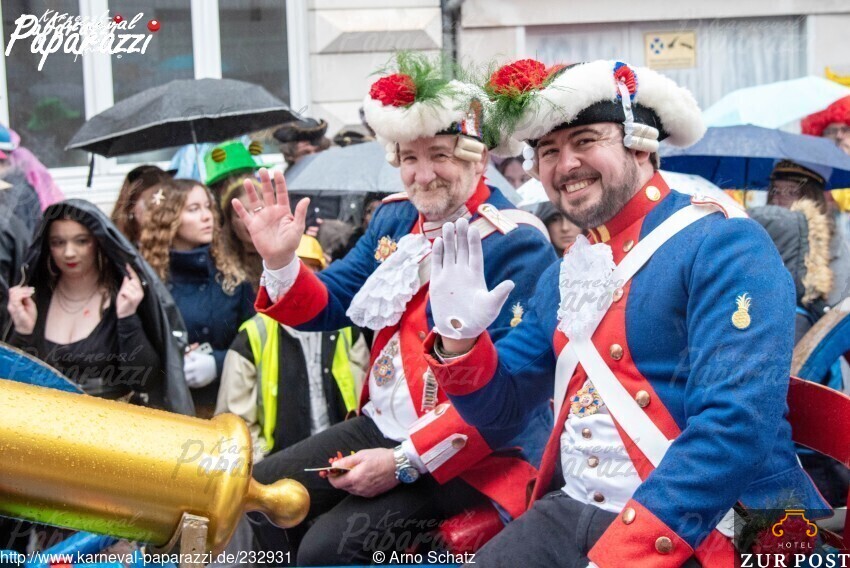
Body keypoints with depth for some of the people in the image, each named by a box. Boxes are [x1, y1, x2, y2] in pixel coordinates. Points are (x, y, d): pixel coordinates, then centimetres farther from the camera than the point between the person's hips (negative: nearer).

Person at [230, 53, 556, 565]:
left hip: (476, 451, -8)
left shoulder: (516, 244, -17)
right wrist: (280, 259, -9)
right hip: (380, 425, 8)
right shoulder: (396, 219, 7)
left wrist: (405, 461, -24)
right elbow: (328, 308, 11)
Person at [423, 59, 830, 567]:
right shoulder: (566, 273, 11)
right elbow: (501, 407, 16)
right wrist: (458, 336, -4)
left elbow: (736, 421, -22)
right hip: (574, 512, 7)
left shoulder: (724, 245, -12)